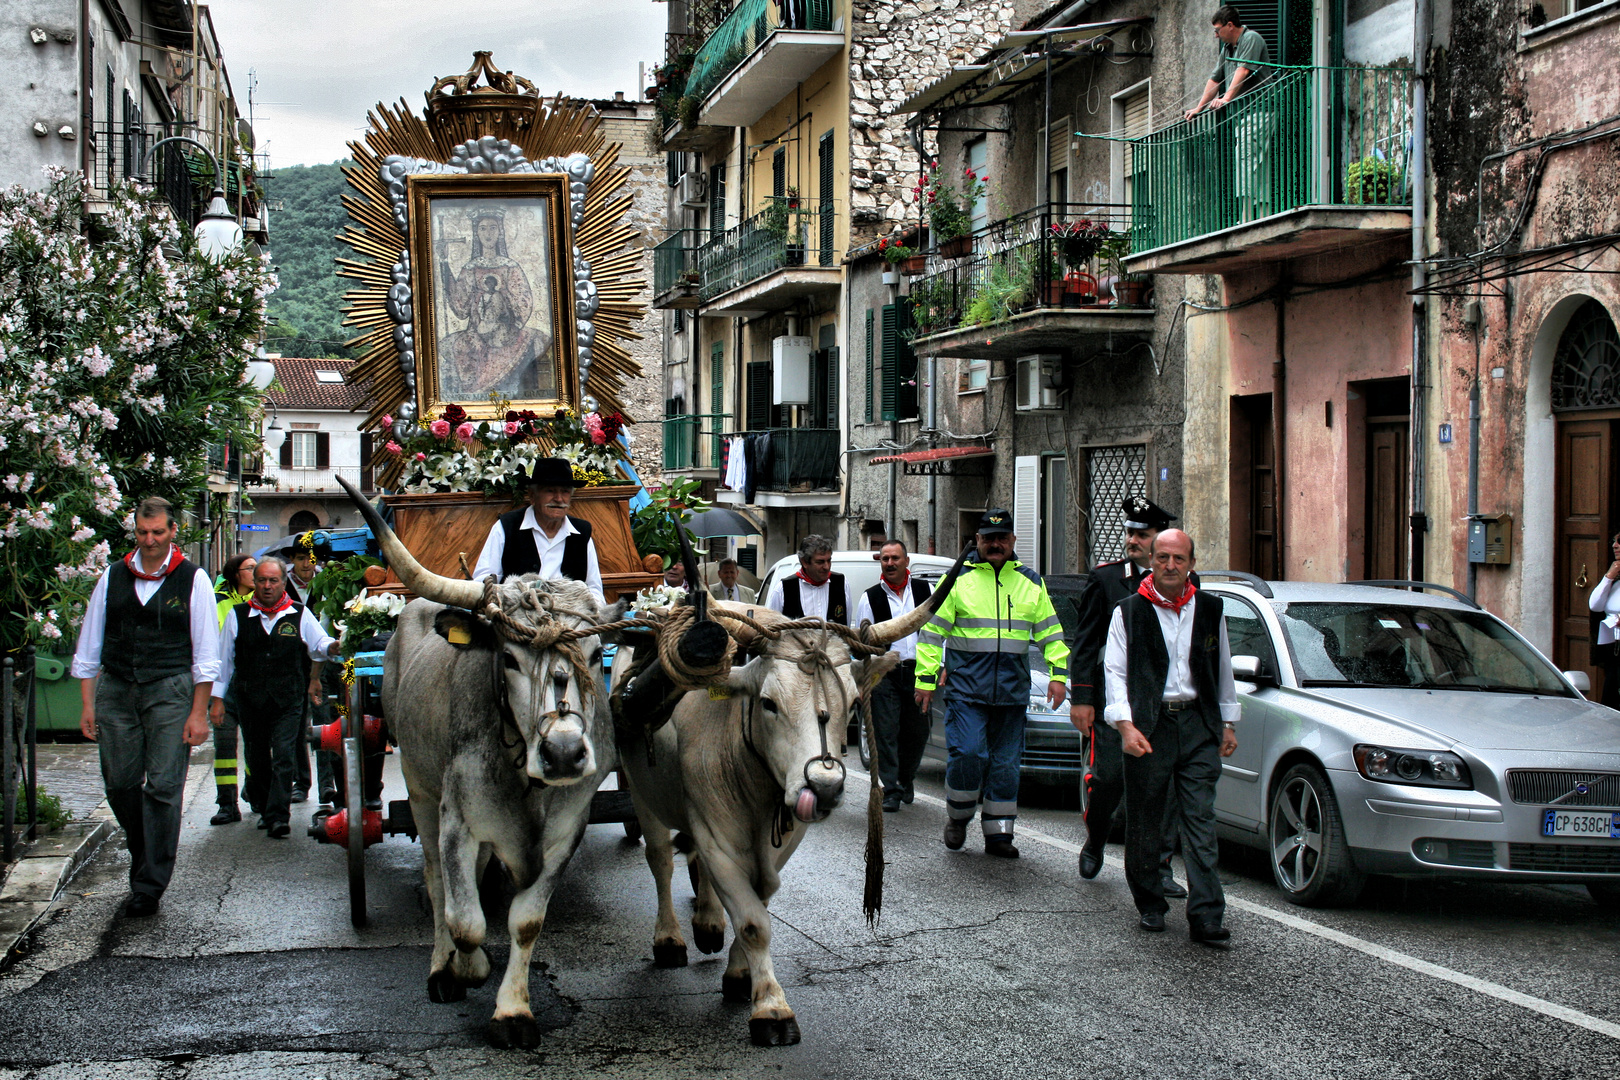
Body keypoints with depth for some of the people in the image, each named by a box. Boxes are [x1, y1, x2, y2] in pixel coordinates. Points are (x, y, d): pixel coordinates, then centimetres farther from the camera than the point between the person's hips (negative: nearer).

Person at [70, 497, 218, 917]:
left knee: (163, 785, -6)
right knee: (119, 783, 5)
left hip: (170, 690, -3)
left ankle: (149, 885, -1)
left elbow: (205, 654, 0)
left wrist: (198, 713, -5)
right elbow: (88, 647, 13)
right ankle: (143, 853, 31)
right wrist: (88, 705, 7)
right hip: (115, 689, 3)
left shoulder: (192, 579, 1)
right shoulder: (113, 578, 9)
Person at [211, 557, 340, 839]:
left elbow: (319, 644, 4)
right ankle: (266, 808, 29)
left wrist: (332, 646, -21)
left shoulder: (300, 615, 4)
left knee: (283, 758, -12)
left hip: (288, 701, -2)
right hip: (250, 698, 2)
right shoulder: (238, 615, 5)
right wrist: (217, 698, 7)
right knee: (258, 760, 11)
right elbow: (223, 658, 9)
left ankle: (277, 816, -13)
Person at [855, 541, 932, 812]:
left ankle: (905, 780, 31)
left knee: (917, 733, 9)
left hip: (919, 671, 1)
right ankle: (891, 791, 1)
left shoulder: (925, 591, 7)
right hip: (885, 675, -1)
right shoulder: (870, 597, 4)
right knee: (886, 733, -5)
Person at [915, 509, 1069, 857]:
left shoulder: (1030, 583, 13)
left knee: (1006, 764, 5)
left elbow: (1050, 632, 17)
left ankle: (998, 832, 13)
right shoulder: (958, 579, 3)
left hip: (1012, 691, 3)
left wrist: (1058, 673, 7)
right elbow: (932, 631, 2)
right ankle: (958, 817, 9)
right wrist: (926, 678, -3)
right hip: (966, 687, -3)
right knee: (967, 754, -13)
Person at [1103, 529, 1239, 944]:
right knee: (1145, 823, 5)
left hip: (1198, 723, 1)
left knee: (1201, 820, -5)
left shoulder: (1210, 609, 11)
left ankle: (1205, 917, -6)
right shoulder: (1129, 611, 3)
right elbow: (1115, 671, -1)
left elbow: (1223, 671, 19)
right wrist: (1125, 725, -12)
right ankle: (1150, 905, 21)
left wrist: (1228, 724, 17)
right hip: (1148, 727, -1)